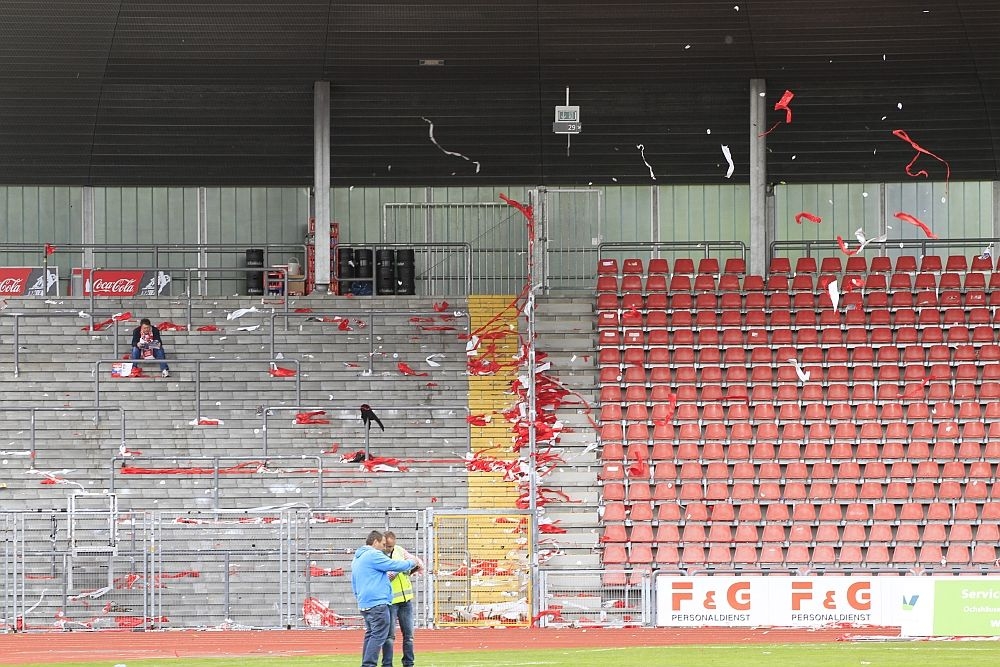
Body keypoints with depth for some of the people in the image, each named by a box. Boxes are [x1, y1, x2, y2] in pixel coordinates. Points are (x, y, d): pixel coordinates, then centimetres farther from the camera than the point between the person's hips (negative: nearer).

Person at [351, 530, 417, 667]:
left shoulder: (357, 559, 21)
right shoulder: (373, 555, -10)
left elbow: (354, 585, 28)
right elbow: (395, 566, -9)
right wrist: (412, 563, 6)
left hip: (364, 603, 10)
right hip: (377, 603, -10)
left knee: (370, 634, 15)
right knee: (379, 635, -10)